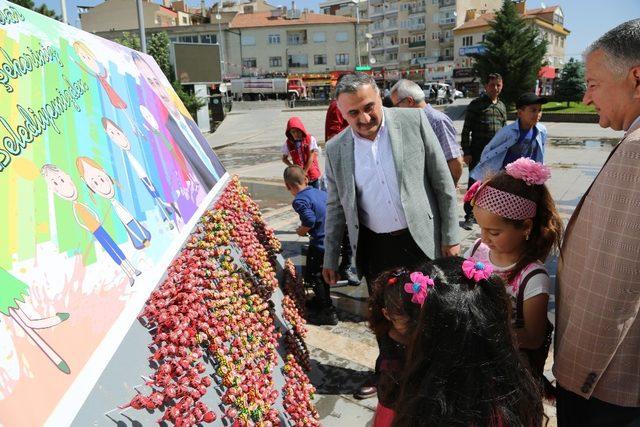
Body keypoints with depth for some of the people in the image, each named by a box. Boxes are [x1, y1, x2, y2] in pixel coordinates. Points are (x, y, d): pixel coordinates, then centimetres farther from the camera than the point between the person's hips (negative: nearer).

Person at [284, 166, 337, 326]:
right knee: (323, 274, 26)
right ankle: (322, 300, 43)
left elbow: (310, 220, -28)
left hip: (320, 244, -8)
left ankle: (328, 312, 9)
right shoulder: (321, 192, 8)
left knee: (314, 277, 6)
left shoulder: (299, 200, -15)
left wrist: (302, 231, -8)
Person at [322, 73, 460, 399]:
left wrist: (451, 236, -5)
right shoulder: (336, 149, -2)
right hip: (374, 247, 2)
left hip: (420, 240, -2)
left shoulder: (414, 122, -9)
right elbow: (335, 207, 7)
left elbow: (443, 184, -4)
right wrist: (330, 258, 10)